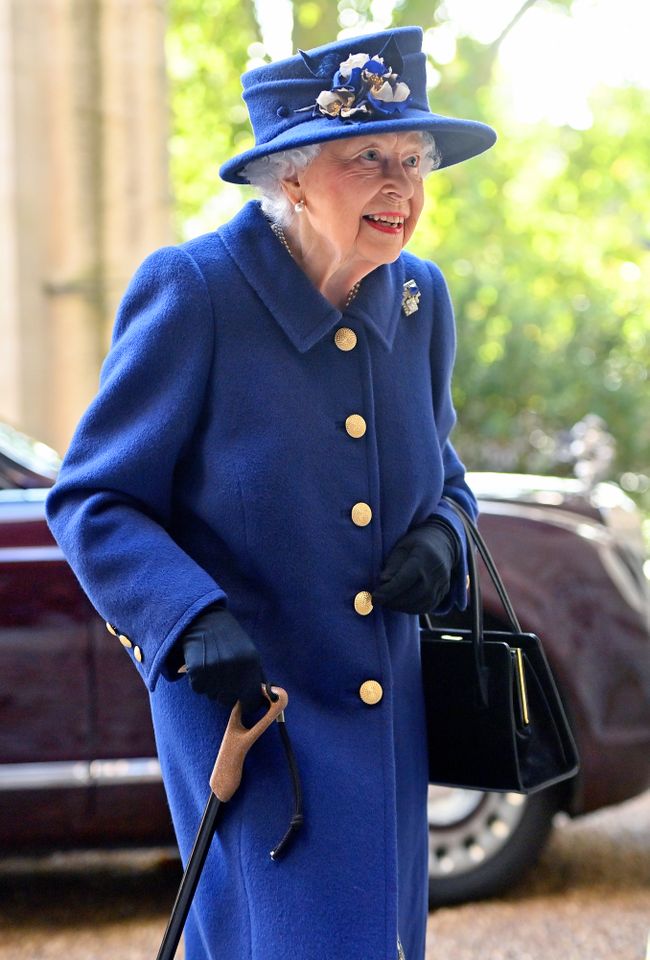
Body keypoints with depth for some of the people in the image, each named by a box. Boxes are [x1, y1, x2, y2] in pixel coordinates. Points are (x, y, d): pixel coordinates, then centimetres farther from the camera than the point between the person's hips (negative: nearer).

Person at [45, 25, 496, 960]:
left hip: (387, 718, 6)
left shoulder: (419, 299, 2)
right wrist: (193, 619, -27)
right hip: (240, 709, -6)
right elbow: (92, 501, -11)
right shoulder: (191, 292, -15)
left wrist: (441, 536, -6)